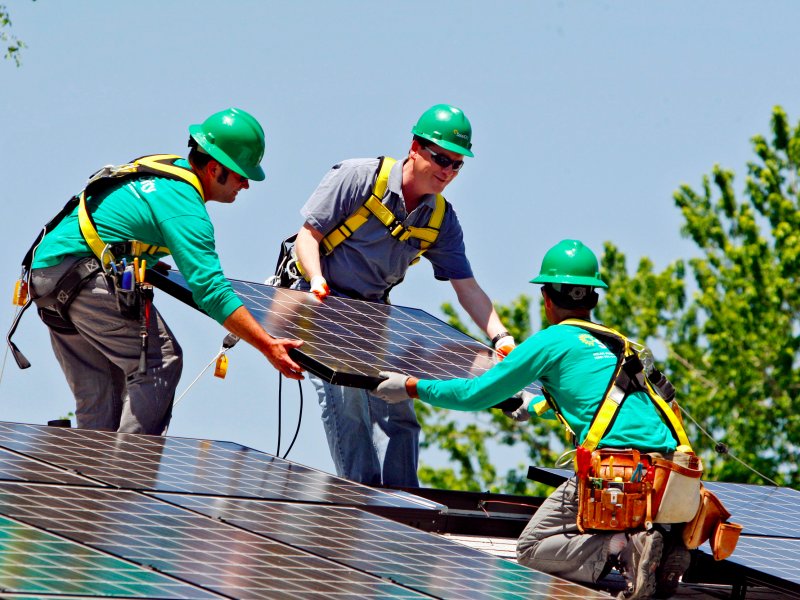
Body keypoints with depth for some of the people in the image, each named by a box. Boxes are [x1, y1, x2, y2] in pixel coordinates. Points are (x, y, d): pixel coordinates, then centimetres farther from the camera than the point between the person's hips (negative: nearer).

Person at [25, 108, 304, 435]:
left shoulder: (165, 167, 15)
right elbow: (210, 289, -25)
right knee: (161, 362, -8)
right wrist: (268, 346, -27)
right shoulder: (184, 208, -16)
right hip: (84, 276, -10)